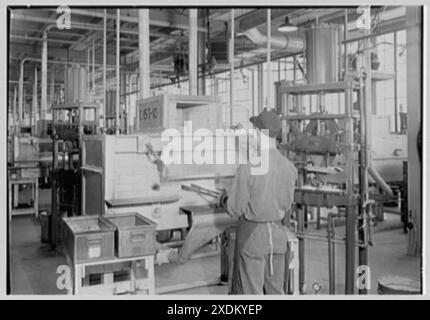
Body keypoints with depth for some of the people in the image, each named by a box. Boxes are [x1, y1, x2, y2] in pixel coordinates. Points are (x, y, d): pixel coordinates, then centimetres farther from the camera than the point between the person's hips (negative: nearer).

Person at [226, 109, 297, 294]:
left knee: (250, 291, 7)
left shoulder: (248, 167, -20)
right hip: (278, 234, 5)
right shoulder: (290, 167, -4)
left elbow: (234, 208, -14)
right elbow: (287, 207, 7)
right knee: (275, 290, 17)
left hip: (252, 234, -5)